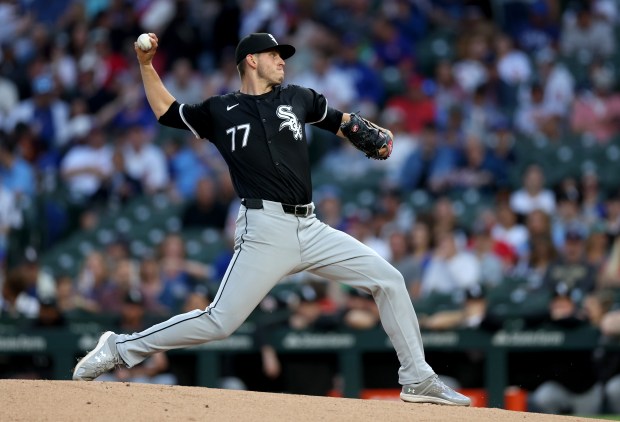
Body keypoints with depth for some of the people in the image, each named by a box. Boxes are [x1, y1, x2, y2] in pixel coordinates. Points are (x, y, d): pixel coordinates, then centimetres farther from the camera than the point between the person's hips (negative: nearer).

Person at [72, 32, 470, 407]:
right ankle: (121, 348, 2)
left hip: (311, 229, 5)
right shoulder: (220, 111, 8)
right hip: (265, 231, -4)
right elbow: (166, 112, 20)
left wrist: (374, 135, 8)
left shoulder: (297, 98, 15)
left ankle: (418, 379, 7)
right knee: (219, 322, -12)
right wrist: (146, 65, 10)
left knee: (388, 280, -1)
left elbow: (341, 121, 27)